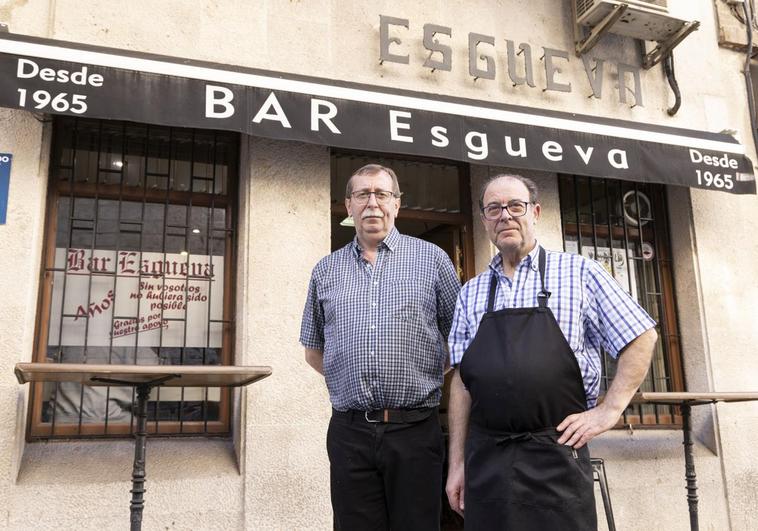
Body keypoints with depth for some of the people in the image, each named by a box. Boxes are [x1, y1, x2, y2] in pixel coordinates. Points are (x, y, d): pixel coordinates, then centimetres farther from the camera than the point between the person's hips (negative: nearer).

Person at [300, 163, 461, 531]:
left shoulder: (432, 259, 4)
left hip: (415, 429, -2)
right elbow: (313, 351, 18)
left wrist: (422, 377, 2)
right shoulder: (326, 271, 11)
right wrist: (354, 378, 7)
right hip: (349, 432, 2)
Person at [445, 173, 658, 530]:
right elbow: (461, 381, 10)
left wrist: (609, 410, -4)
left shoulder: (579, 273, 2)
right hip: (485, 460, 3)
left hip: (557, 458, -2)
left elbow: (642, 337, 4)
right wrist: (457, 463, 7)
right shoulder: (470, 293, 11)